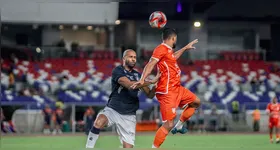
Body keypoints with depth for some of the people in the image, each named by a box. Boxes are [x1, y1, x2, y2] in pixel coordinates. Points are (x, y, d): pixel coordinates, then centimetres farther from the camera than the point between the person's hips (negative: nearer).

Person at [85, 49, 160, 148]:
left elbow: (149, 95, 9)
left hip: (129, 115, 4)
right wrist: (151, 81, -26)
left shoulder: (138, 75, 10)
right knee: (99, 122, -35)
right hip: (112, 110, -4)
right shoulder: (118, 71, -6)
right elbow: (129, 85, -23)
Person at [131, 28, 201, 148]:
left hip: (177, 88, 10)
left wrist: (185, 48, 46)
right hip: (167, 92, -10)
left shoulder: (168, 50, 15)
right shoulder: (161, 49, -14)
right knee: (168, 125, -14)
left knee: (196, 102, 24)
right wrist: (142, 80, -38)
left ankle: (179, 126, 30)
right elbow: (150, 64, -26)